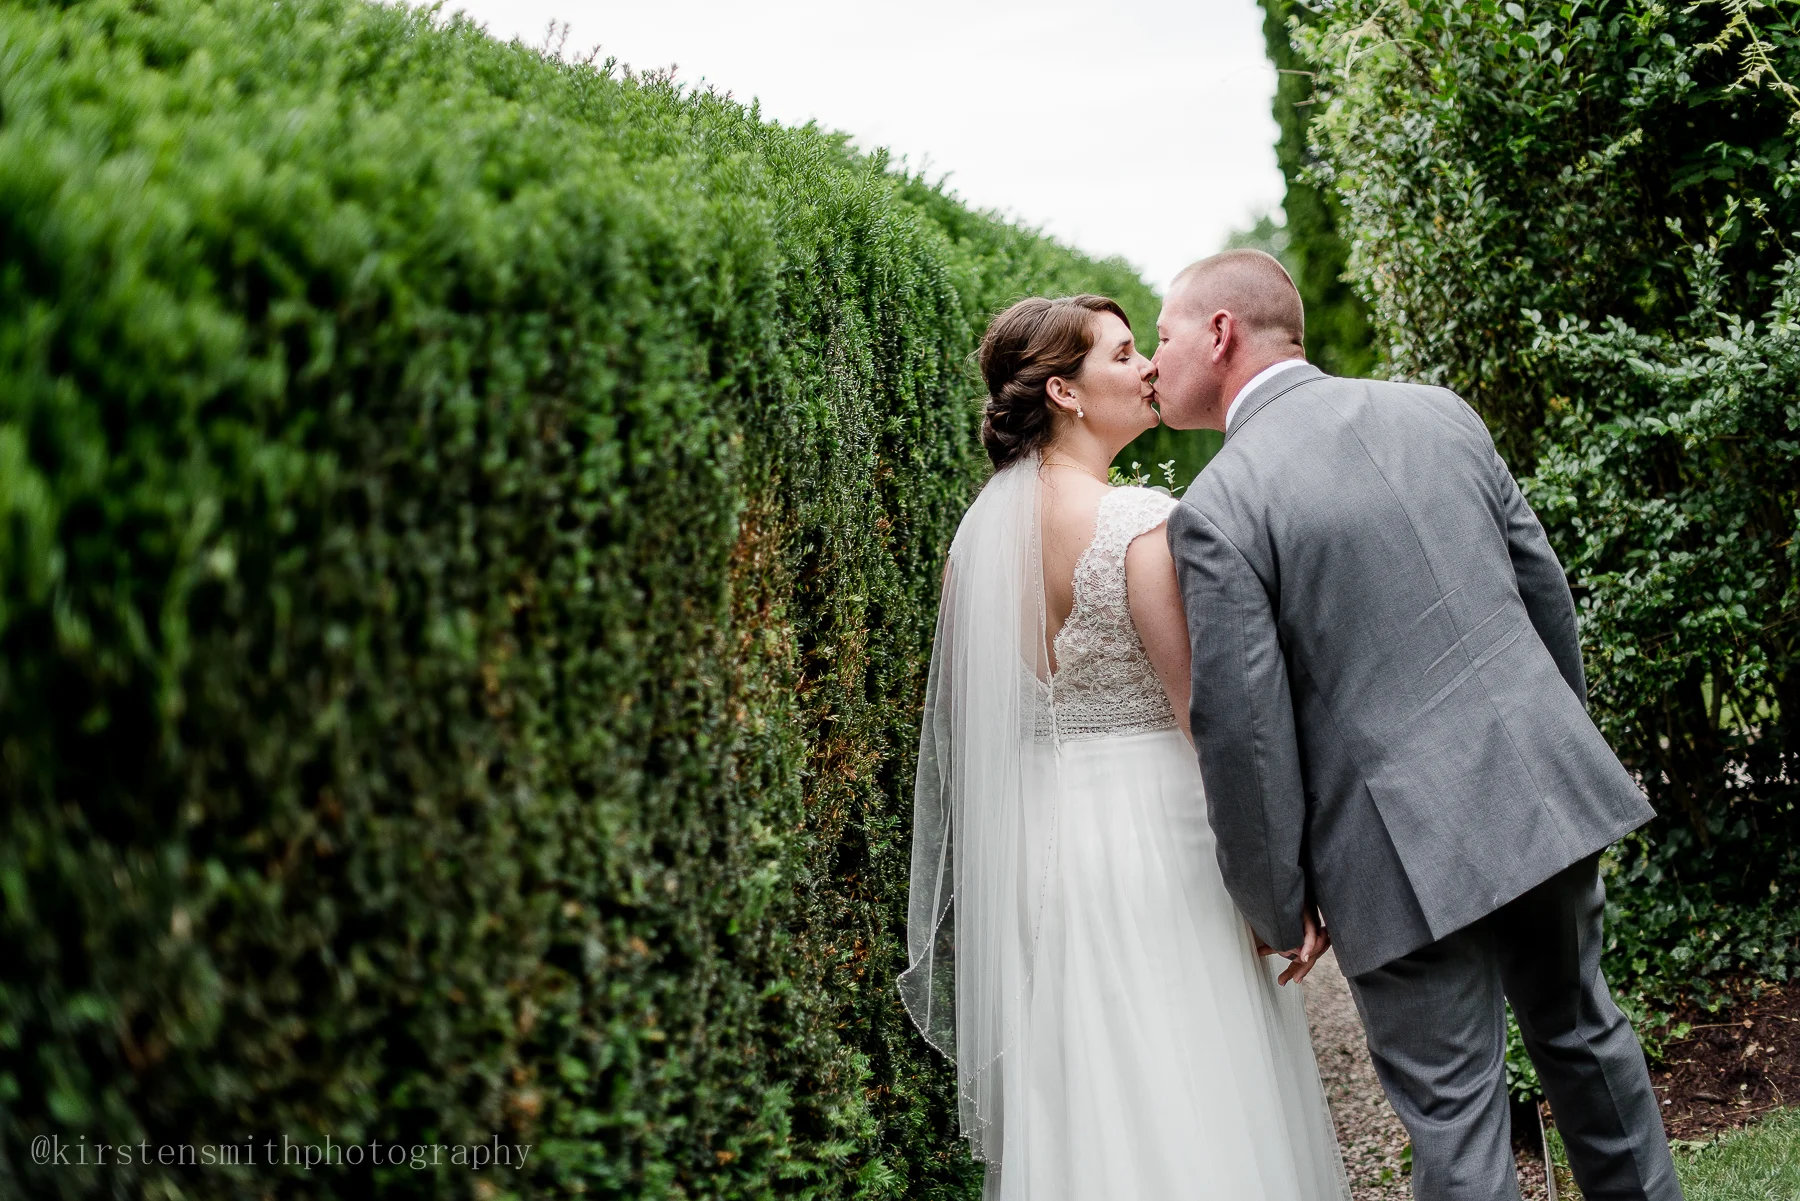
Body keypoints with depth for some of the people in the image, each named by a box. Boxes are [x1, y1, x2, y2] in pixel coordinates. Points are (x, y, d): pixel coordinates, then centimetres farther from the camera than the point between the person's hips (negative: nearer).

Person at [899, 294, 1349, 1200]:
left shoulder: (984, 526, 5)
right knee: (1185, 1105, 3)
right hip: (1147, 828, -7)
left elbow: (964, 717, 11)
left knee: (1072, 1108, 16)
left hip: (1029, 841, 7)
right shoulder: (1143, 522, -15)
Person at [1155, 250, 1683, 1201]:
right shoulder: (1438, 410, 4)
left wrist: (1276, 908, -2)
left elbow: (1243, 732, -14)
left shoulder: (1215, 509, -13)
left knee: (1454, 1114, 8)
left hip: (1404, 851, -6)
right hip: (1542, 794, 6)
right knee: (1578, 1025, 27)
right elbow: (1545, 588, 11)